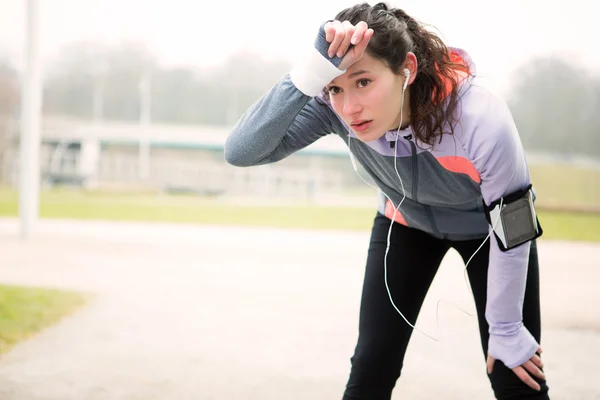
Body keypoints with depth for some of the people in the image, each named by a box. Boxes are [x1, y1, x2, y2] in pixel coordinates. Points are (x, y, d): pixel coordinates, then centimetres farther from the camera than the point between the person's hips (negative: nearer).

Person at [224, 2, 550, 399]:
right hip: (405, 221, 2)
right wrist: (313, 72, -54)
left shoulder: (481, 124, -41)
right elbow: (242, 151, -43)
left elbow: (511, 235, -27)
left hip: (486, 225, -2)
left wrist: (507, 331, -16)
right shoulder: (335, 105, -33)